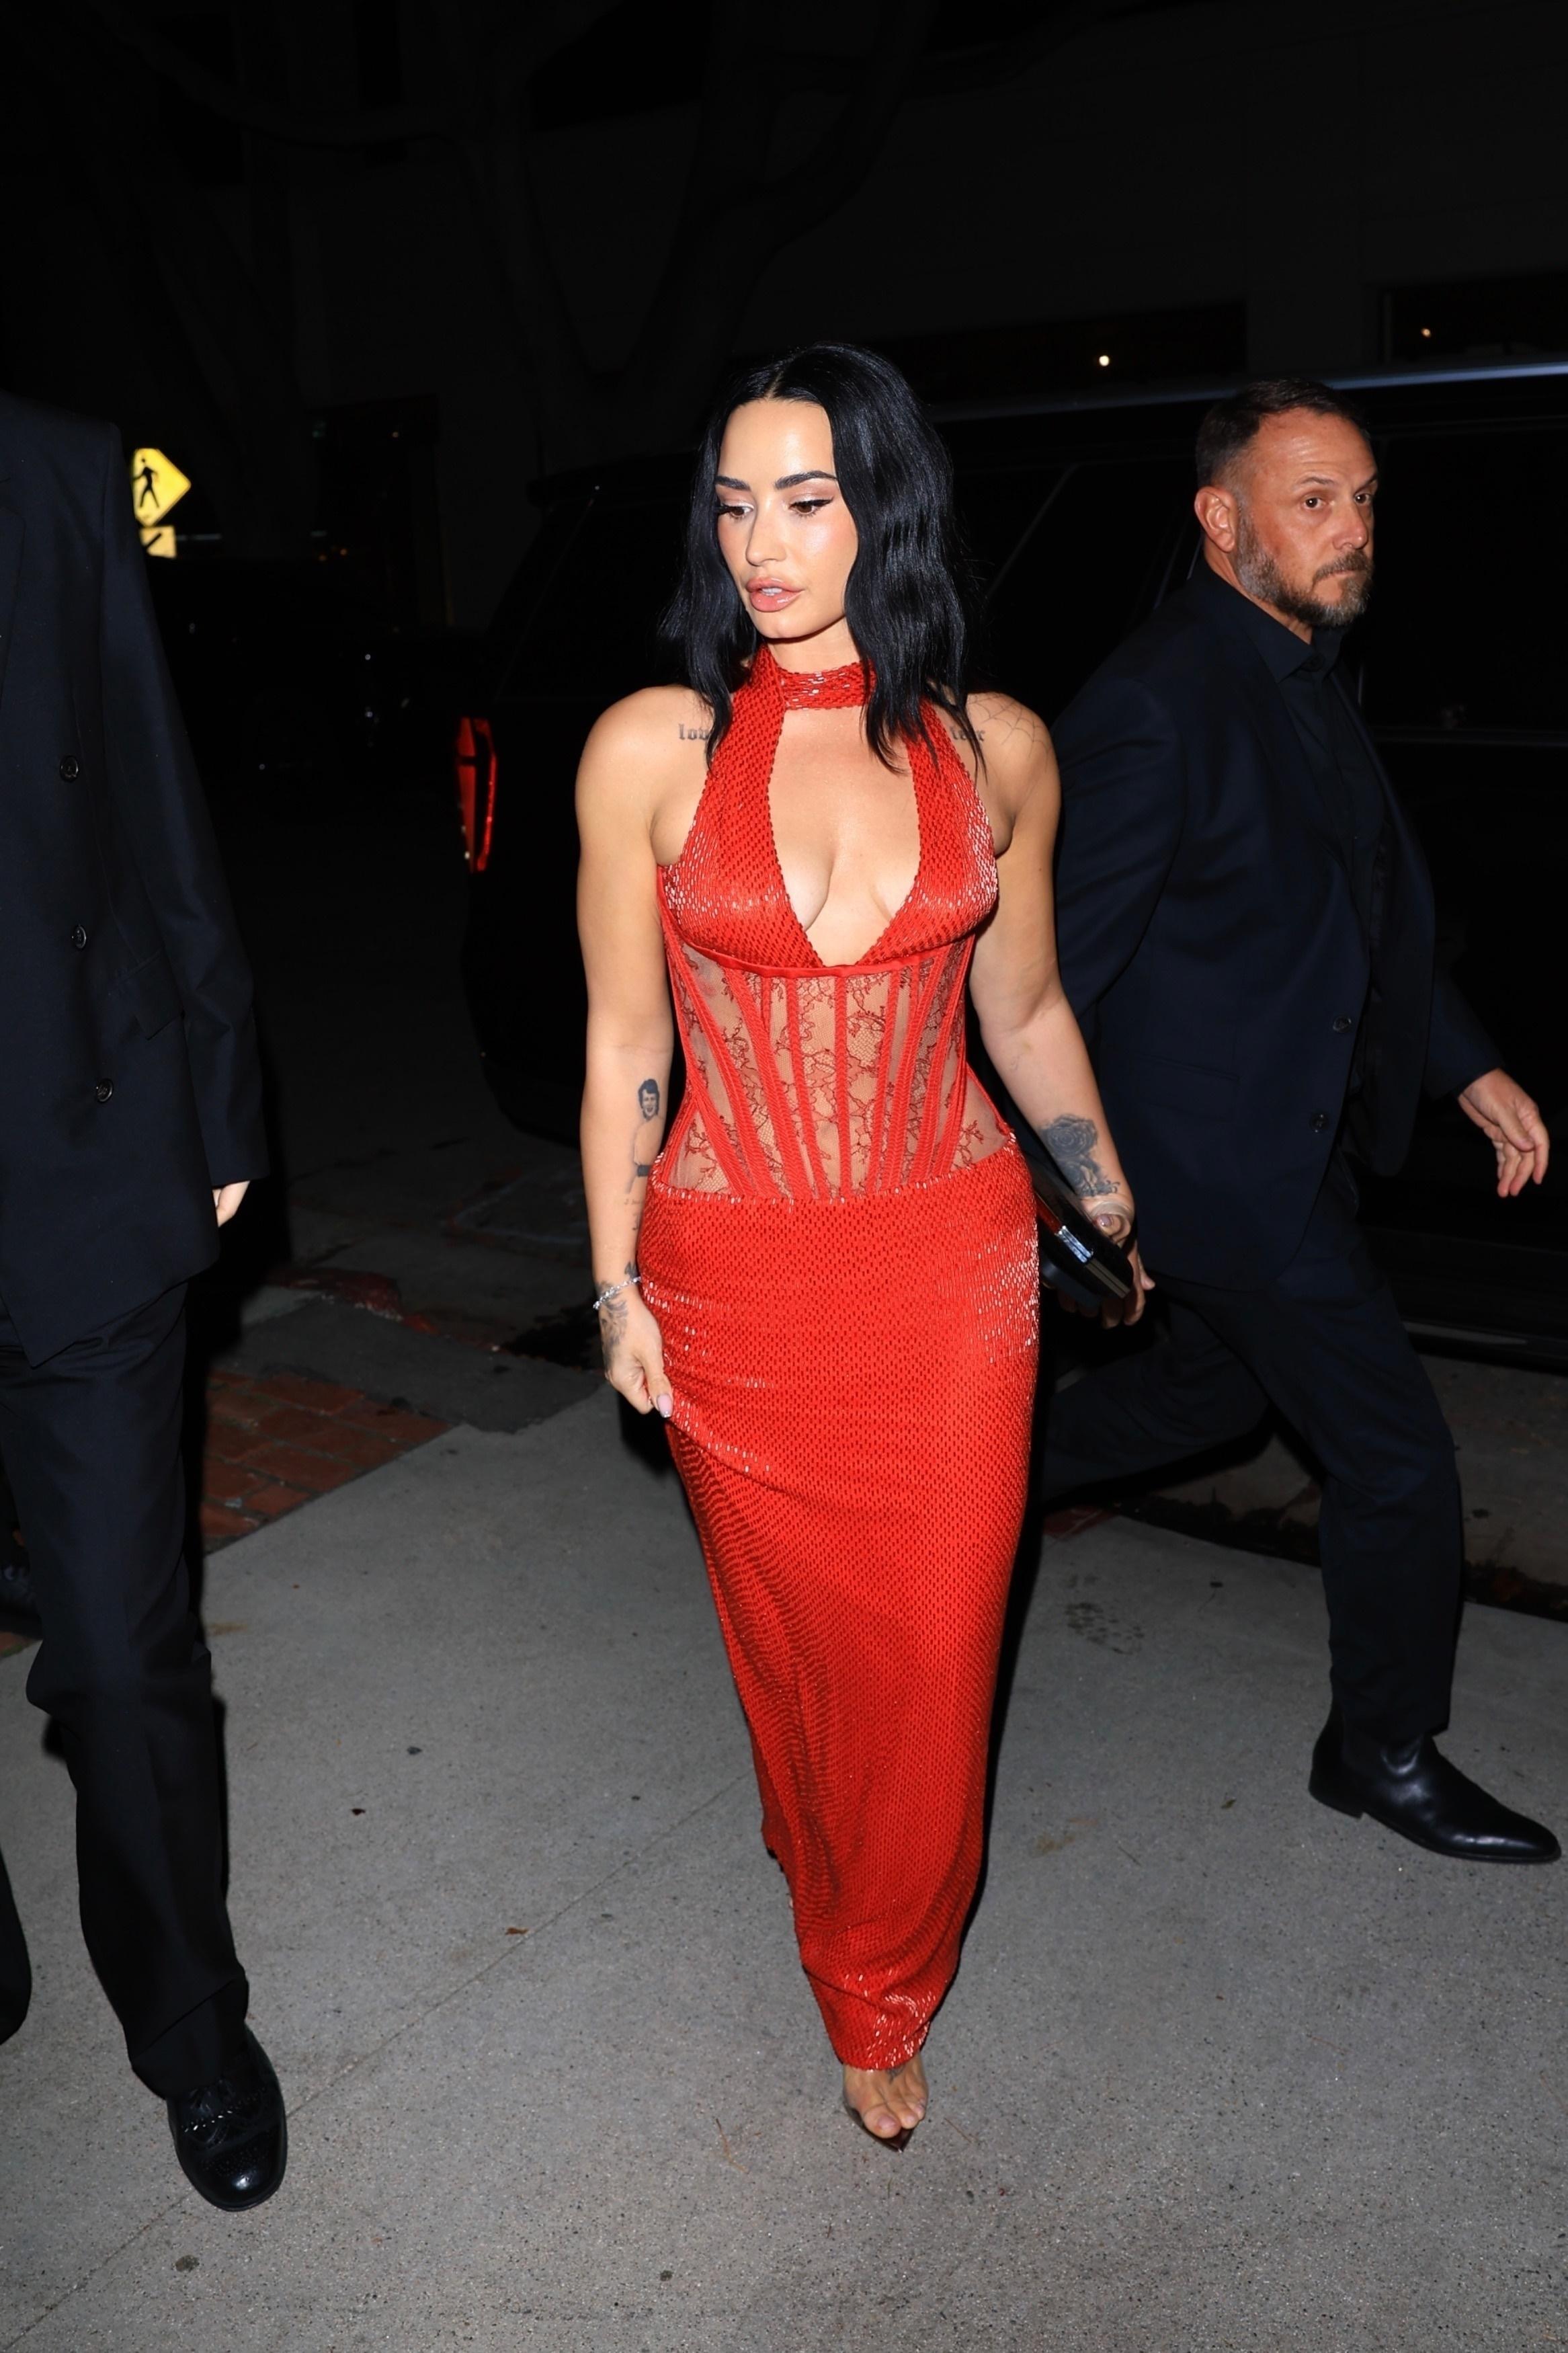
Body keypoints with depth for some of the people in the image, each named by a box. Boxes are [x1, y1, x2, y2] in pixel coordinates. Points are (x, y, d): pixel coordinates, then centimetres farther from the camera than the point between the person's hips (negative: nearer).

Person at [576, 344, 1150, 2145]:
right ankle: (839, 1916, 49)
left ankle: (884, 1991, 36)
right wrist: (615, 1287, 0)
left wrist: (1112, 1205, 19)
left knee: (935, 1652, 8)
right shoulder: (653, 746, -6)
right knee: (794, 1639, 17)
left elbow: (1026, 1011, 10)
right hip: (736, 1277, 0)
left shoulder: (997, 749, -2)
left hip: (952, 1265, 1)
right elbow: (622, 1039, -1)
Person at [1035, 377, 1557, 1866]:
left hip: (1298, 1139, 10)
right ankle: (1383, 1755, 23)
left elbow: (1375, 906, 18)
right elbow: (1060, 959, -20)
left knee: (1212, 1385, 25)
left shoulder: (1308, 676, 9)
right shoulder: (1159, 705, -22)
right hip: (1221, 1156, -10)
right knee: (1396, 1456, 1)